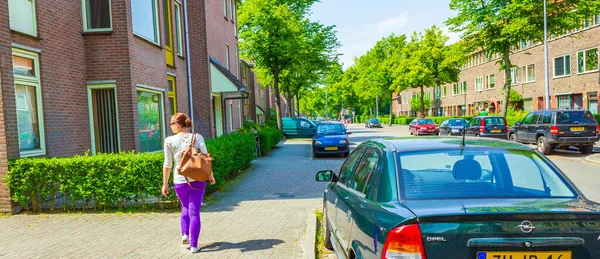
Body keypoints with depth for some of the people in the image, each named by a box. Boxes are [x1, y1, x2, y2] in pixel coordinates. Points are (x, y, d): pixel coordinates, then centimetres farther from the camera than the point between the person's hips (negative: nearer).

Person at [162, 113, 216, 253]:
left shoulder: (170, 141, -5)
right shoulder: (197, 137, -4)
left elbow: (167, 164, -3)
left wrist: (165, 184, 7)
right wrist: (210, 175, 8)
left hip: (180, 181, 1)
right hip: (197, 180, 0)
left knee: (185, 207, 27)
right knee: (194, 212, 6)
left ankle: (185, 234, 15)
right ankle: (193, 245, 6)